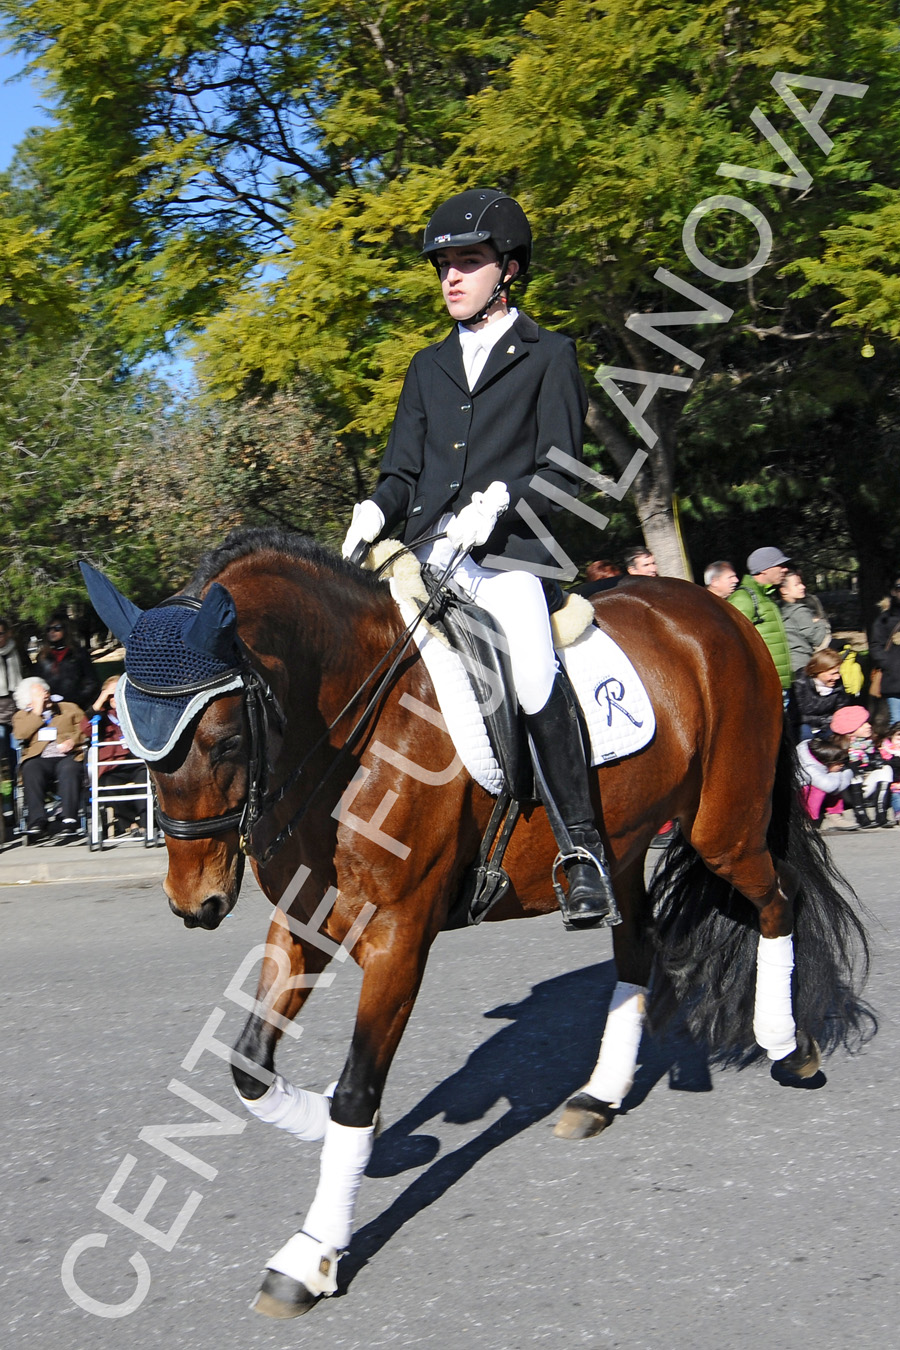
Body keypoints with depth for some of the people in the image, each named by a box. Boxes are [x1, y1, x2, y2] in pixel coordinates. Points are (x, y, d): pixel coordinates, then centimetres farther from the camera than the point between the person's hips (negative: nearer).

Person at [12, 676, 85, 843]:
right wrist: (37, 712, 2)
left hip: (68, 756, 0)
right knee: (30, 769, -35)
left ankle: (69, 822, -43)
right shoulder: (22, 716, 23)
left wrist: (73, 740, -9)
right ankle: (37, 822, -40)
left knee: (69, 768, -36)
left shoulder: (70, 708, 24)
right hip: (39, 759, 1)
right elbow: (20, 734, 1)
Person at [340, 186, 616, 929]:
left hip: (508, 554, -6)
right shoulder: (429, 366, 22)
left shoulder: (548, 355, 8)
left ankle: (583, 852, -19)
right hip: (429, 554, 6)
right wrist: (374, 514, -2)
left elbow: (561, 468, 0)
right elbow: (403, 469, 19)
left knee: (535, 678, -27)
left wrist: (496, 502, -16)